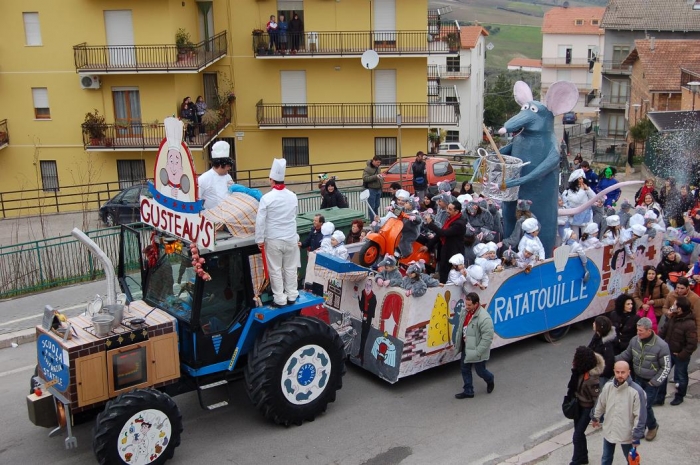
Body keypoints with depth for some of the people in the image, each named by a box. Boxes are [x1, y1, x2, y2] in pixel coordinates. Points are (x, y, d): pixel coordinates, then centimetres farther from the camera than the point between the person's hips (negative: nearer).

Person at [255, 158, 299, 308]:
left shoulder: (267, 198, -14)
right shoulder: (293, 196, 1)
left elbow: (260, 220, -13)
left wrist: (260, 239, -4)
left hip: (274, 239, -4)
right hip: (291, 238, 4)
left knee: (275, 270, 4)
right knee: (290, 268, 13)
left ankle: (280, 299, 8)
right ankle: (291, 296, 20)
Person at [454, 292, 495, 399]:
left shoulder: (484, 318, -29)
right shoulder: (465, 311, -3)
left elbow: (487, 338, -26)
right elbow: (461, 327, 13)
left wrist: (478, 352, -24)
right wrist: (459, 343, 12)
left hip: (477, 350, -7)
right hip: (466, 347, 7)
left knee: (480, 371, 12)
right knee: (464, 368, 15)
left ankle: (490, 381, 45)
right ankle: (468, 391, 31)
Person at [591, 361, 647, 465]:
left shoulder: (636, 391, -22)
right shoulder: (608, 387, -8)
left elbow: (640, 416, -17)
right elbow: (600, 404, 10)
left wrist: (637, 435, -16)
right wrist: (595, 417, 22)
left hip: (626, 434, -4)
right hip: (608, 431, 4)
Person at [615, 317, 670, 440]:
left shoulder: (661, 346, -23)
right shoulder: (634, 340, -10)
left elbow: (666, 367, -13)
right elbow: (626, 355, 8)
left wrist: (654, 382, -15)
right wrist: (613, 359, -5)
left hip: (651, 382, -4)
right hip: (638, 379, 4)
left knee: (646, 406, 0)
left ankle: (652, 426, 29)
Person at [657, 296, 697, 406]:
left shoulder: (690, 324, -27)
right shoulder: (673, 318, -3)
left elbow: (692, 344, -26)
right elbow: (664, 331, 8)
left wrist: (681, 355, -20)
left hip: (680, 356, -7)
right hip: (668, 352, 7)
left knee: (680, 377, 15)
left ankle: (679, 397, 36)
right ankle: (659, 397, 26)